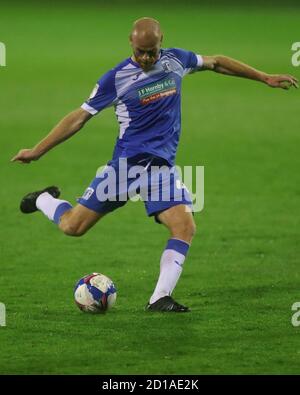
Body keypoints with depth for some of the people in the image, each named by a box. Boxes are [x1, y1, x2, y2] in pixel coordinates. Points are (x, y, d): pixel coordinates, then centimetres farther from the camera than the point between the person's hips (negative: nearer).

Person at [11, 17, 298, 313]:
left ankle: (160, 299, -17)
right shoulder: (116, 78, -6)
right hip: (125, 163, -2)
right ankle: (45, 200, 30)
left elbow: (216, 63, 20)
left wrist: (264, 78, 23)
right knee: (73, 226, -4)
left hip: (162, 166, 2)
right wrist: (37, 151, -1)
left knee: (185, 227, -20)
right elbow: (80, 116, 0)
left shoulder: (176, 60, 4)